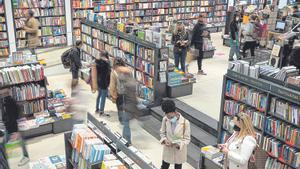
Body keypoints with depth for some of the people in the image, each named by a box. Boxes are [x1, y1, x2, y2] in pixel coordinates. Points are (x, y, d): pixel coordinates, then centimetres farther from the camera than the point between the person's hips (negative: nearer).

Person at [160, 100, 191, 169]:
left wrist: (178, 144, -29)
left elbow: (187, 139, -14)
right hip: (167, 150, 2)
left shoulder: (185, 122, -24)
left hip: (179, 151, -2)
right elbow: (162, 132, 1)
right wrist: (164, 140, -18)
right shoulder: (165, 119, -15)